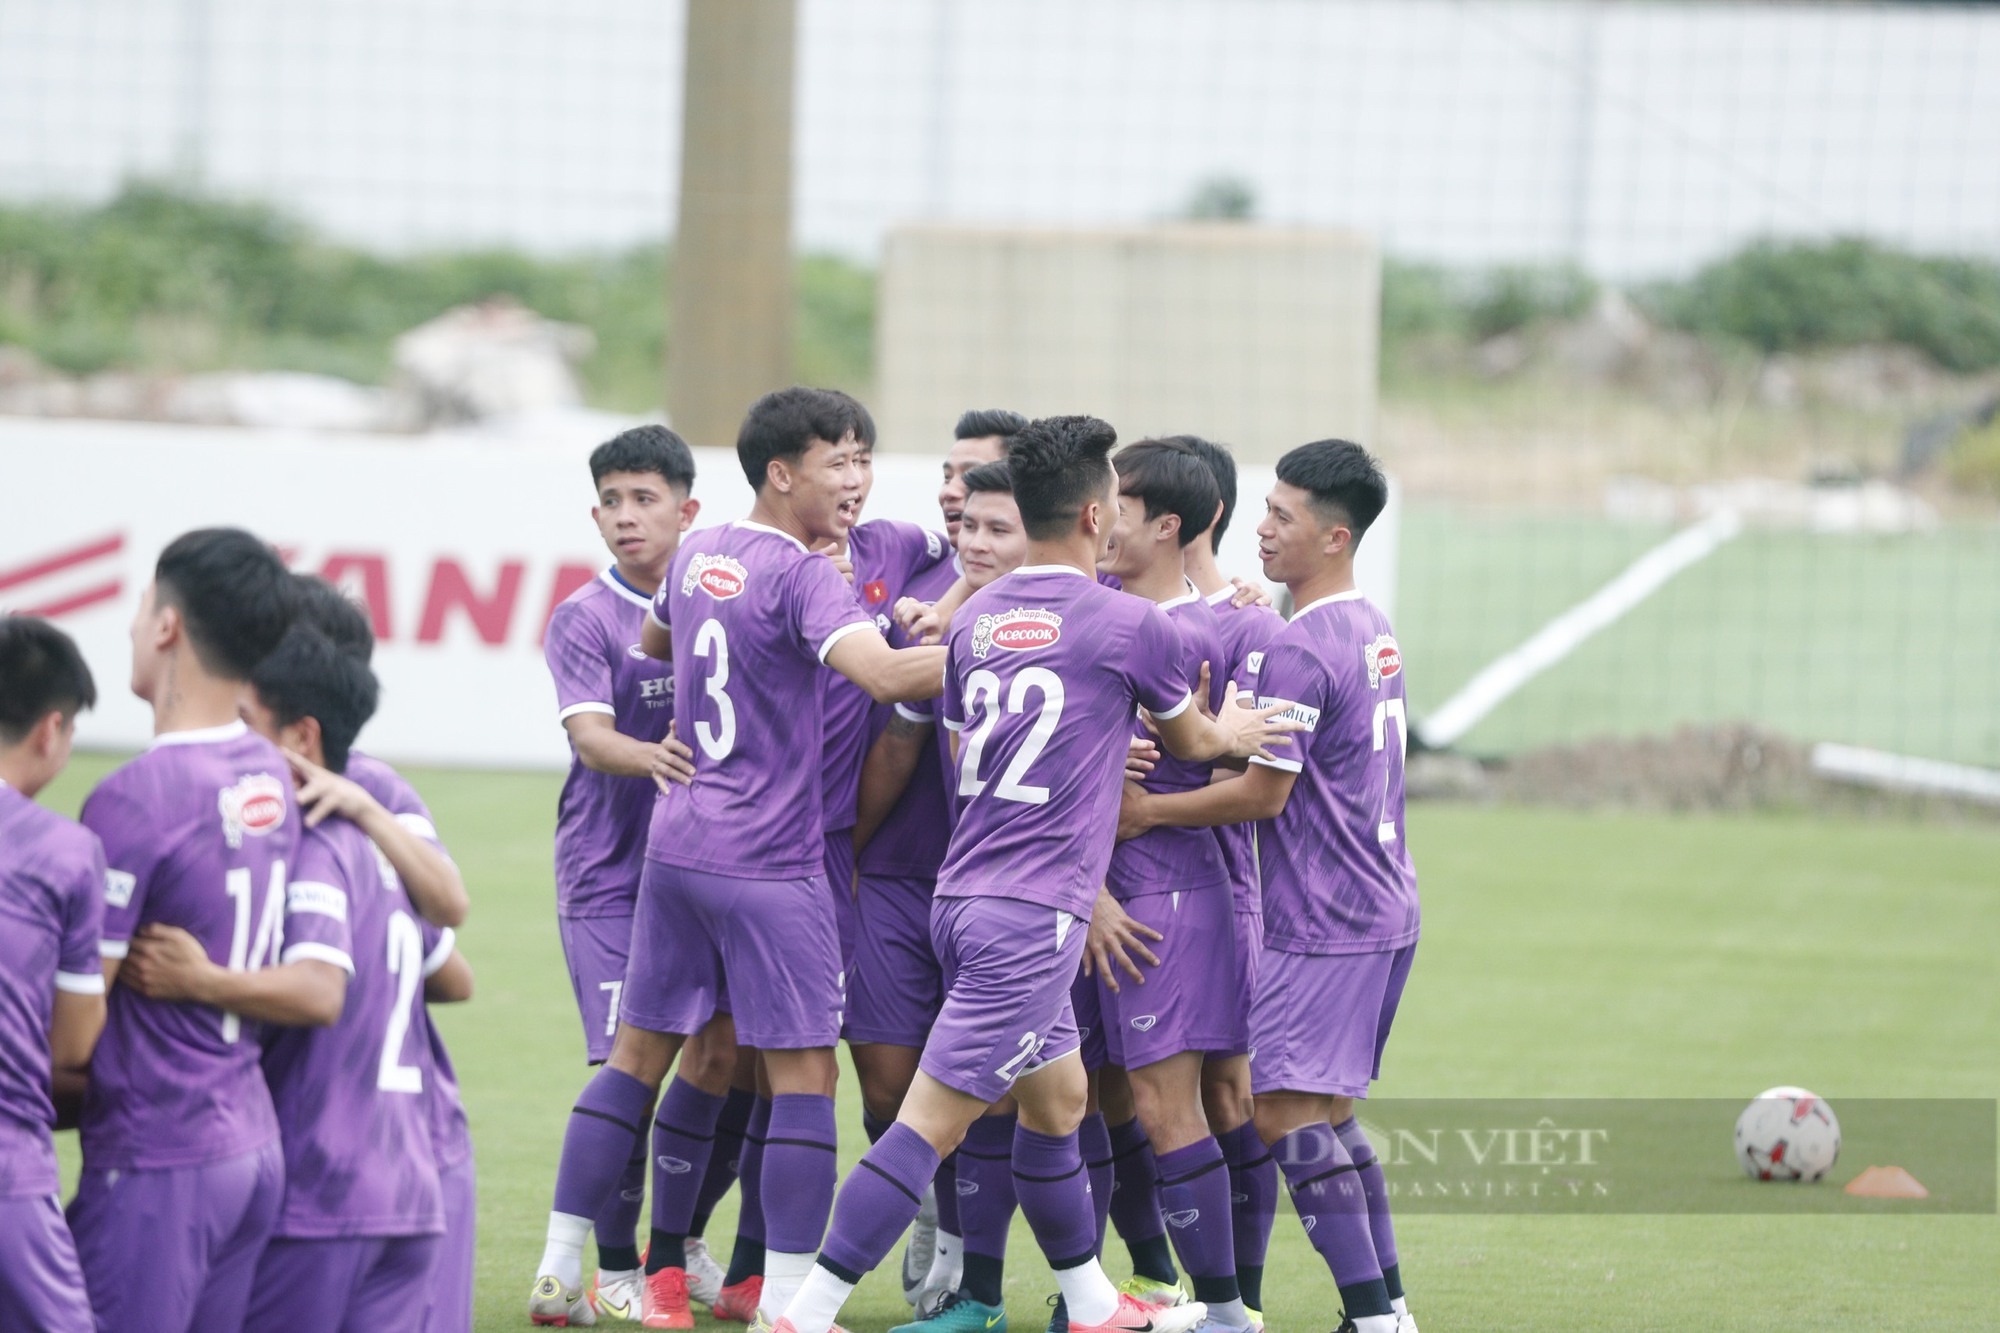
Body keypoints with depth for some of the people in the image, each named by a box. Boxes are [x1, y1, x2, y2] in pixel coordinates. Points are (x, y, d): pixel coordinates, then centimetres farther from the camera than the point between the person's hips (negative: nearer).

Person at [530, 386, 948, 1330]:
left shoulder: (698, 557, 10)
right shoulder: (801, 576, -14)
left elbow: (652, 640, 32)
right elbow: (886, 675, -30)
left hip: (678, 843, 8)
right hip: (770, 863, -8)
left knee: (639, 1054, 14)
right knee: (803, 1074, -3)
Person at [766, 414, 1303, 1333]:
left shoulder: (974, 619, 11)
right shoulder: (1129, 625, -7)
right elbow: (1188, 740, 12)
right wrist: (1233, 734, 36)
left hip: (963, 898, 8)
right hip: (1033, 915, -8)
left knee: (1058, 1096, 21)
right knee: (932, 1120, -9)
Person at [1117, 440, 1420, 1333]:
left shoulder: (1300, 652, -17)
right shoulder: (1373, 632, 14)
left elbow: (1264, 792, -16)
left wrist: (1147, 811, -8)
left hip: (1323, 923, -10)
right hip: (1385, 911, 10)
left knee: (1287, 1114, -9)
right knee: (1329, 1111, 15)